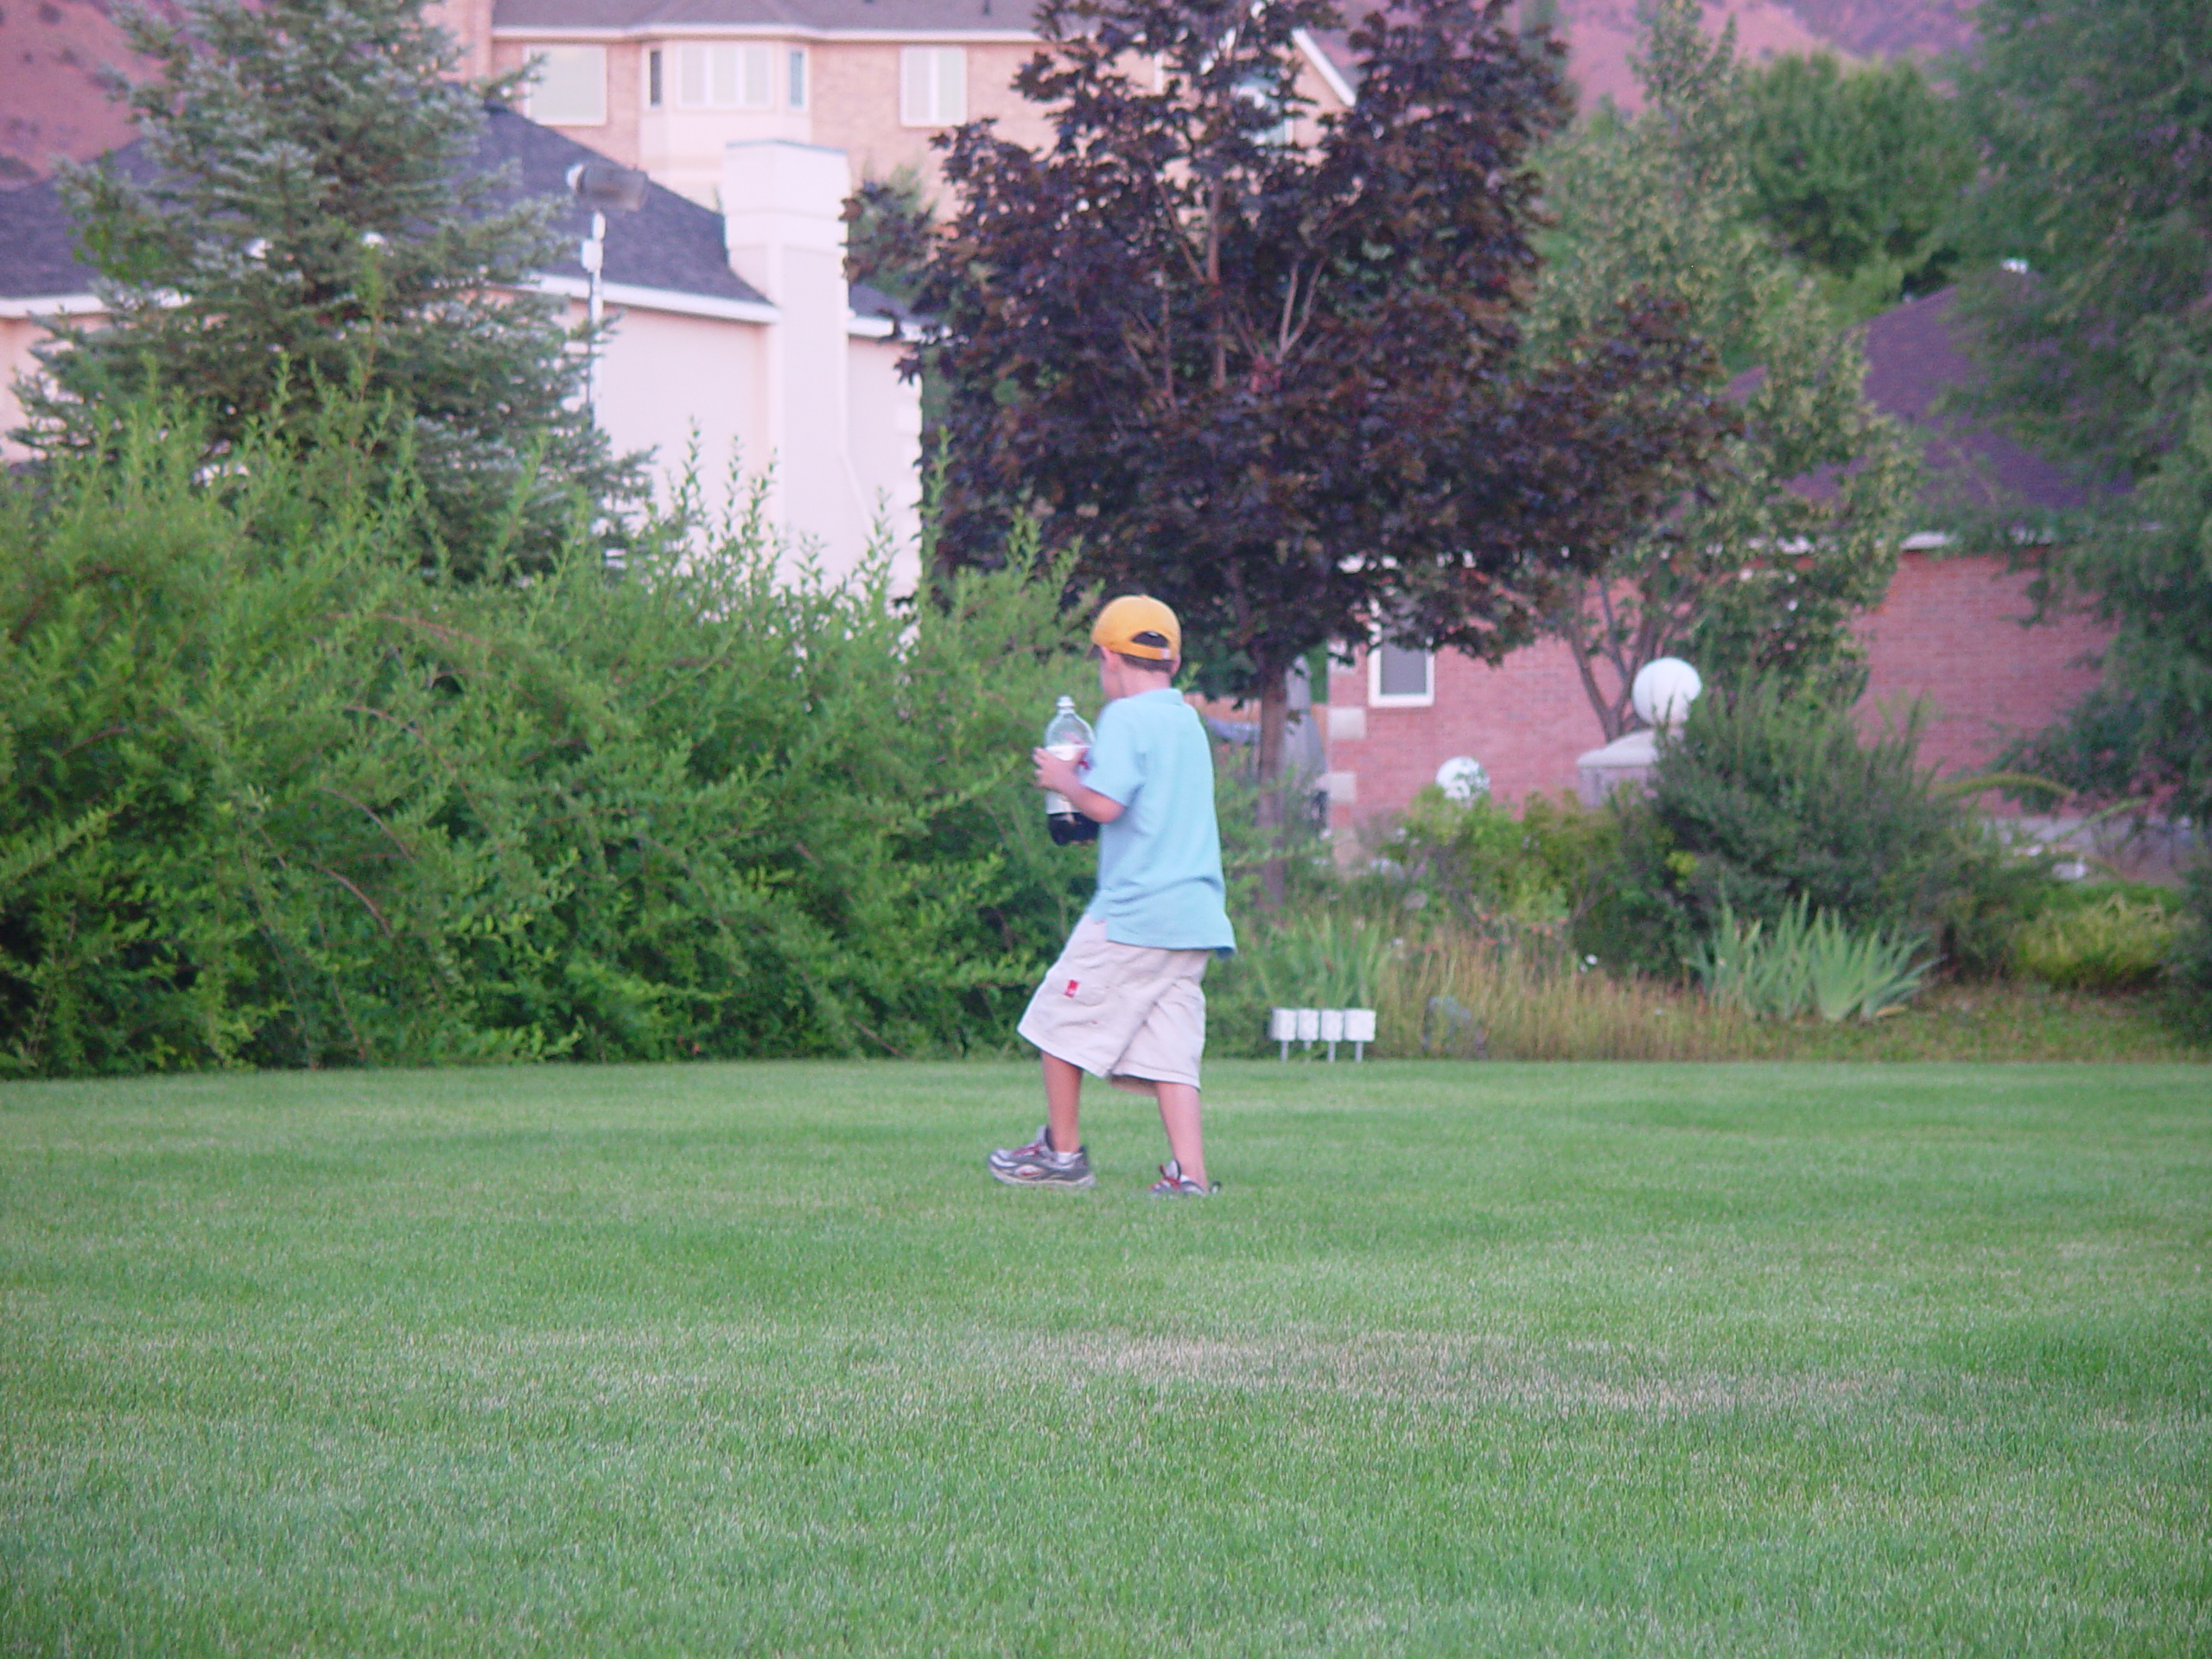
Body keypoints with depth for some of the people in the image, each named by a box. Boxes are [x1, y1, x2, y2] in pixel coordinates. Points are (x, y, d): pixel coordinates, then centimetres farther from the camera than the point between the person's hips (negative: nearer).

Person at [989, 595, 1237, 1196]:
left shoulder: (1125, 719, -9)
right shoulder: (1189, 722, 16)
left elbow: (1104, 804, -20)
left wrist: (1064, 780, -1)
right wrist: (1086, 775, 23)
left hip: (1132, 910, -8)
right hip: (1194, 916, 8)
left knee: (1060, 1020, 8)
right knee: (1167, 1048, 4)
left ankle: (1062, 1152, 16)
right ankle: (1189, 1172, -8)